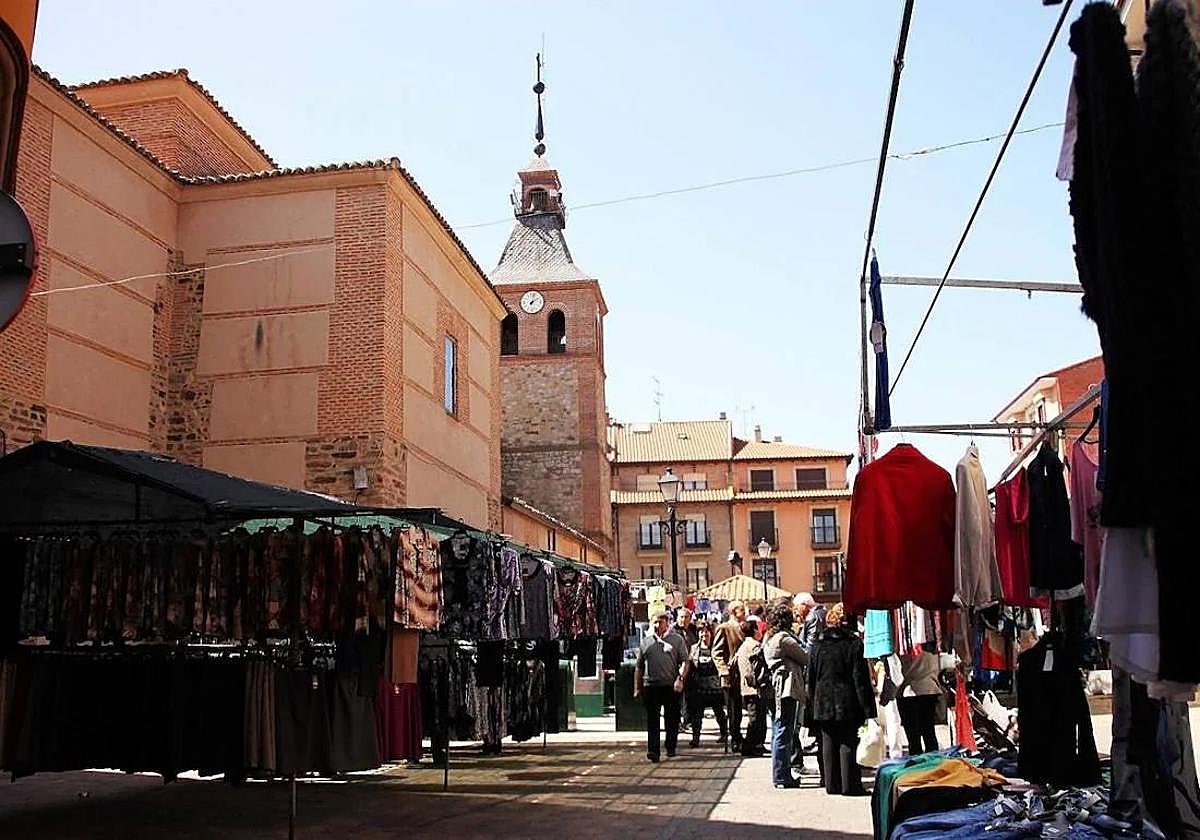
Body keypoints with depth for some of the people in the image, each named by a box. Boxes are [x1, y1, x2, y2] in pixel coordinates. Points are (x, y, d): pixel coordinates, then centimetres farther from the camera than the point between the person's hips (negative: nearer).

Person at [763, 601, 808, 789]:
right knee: (784, 732, -6)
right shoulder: (784, 638, -14)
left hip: (778, 686, 10)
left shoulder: (769, 638, 15)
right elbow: (805, 658, -6)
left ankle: (781, 774, 21)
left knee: (780, 731, 14)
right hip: (788, 687, -10)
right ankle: (782, 777, -2)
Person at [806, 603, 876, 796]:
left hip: (823, 704, 4)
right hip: (848, 704, -4)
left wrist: (812, 706, 16)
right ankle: (849, 785, 2)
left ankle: (832, 784, 13)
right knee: (848, 744, 1)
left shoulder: (818, 645, 6)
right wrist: (867, 708, -7)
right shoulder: (855, 644, -7)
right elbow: (860, 679, -9)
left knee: (829, 744, 9)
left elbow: (811, 678, 10)